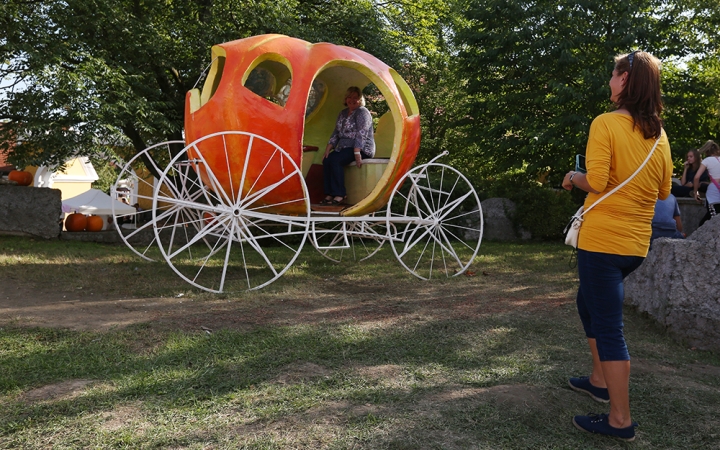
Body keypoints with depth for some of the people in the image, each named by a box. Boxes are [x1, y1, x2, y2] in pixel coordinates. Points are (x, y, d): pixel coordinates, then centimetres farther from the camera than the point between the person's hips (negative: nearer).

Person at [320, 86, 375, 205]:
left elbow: (361, 135, -18)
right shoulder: (343, 113, 17)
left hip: (362, 149, -7)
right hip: (345, 148, 7)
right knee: (326, 160, -19)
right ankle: (329, 195, -18)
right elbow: (336, 133, 15)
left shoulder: (362, 112, -7)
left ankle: (340, 195, -22)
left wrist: (357, 153, -27)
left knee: (335, 160, -28)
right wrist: (328, 150, 3)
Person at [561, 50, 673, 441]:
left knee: (608, 326, -1)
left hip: (602, 240, -8)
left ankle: (620, 421, 5)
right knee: (590, 302, 26)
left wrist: (573, 178, 0)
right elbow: (663, 191, 15)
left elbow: (595, 182, -20)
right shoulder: (658, 134, 8)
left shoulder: (606, 124, -12)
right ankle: (599, 380, 36)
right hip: (637, 243, 8)